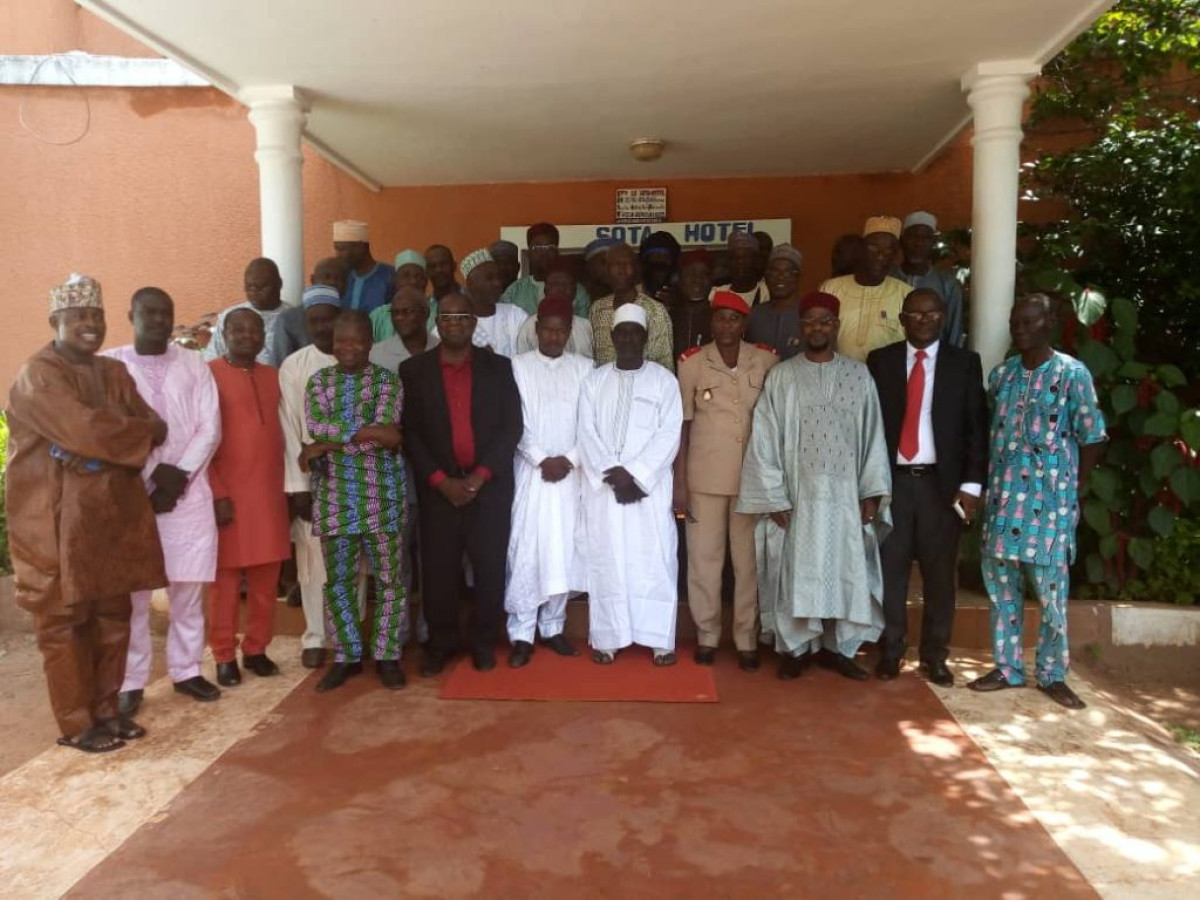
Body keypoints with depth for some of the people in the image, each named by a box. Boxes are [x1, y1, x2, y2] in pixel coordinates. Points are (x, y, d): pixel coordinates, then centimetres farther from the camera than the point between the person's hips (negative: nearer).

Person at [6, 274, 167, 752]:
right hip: (57, 519, -7)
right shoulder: (37, 376, -10)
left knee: (112, 615, 12)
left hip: (113, 513, 7)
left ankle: (106, 709, 26)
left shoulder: (114, 373, 14)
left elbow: (151, 426, 6)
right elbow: (87, 430, -22)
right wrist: (144, 432, -7)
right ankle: (76, 724, 15)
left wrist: (106, 447, -12)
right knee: (64, 622, 4)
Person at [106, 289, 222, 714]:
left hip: (189, 492, 2)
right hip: (132, 491, -2)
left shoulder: (194, 365, 9)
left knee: (189, 588, 6)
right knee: (131, 592, 1)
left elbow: (210, 428, 3)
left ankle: (186, 670, 19)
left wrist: (179, 474, -8)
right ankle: (130, 682, 12)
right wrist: (153, 476, -9)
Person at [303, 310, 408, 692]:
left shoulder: (387, 381, 1)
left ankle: (387, 655, 18)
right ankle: (346, 656, 23)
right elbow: (316, 426, -9)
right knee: (338, 579, 9)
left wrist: (327, 446, -11)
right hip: (333, 494, 2)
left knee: (389, 577, 4)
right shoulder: (318, 381, 9)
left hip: (380, 493, -2)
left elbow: (383, 434, -13)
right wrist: (370, 431, -15)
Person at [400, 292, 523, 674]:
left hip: (490, 486, 0)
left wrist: (480, 476, -10)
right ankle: (441, 642, 21)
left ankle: (483, 641, 20)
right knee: (438, 569, 4)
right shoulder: (413, 370, 5)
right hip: (437, 488, 0)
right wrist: (441, 481, -9)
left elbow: (511, 427, -1)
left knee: (490, 568, 4)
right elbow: (410, 433, 1)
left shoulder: (499, 367, 5)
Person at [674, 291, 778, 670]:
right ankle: (707, 635, 21)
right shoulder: (692, 362, -3)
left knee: (749, 559, 7)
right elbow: (682, 423, 0)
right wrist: (679, 481, -3)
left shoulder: (767, 361, -1)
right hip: (704, 476, 0)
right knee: (703, 557, 7)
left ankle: (747, 639, 19)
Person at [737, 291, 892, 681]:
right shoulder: (781, 376, 0)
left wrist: (872, 492, -2)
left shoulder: (859, 375, 5)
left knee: (844, 570, 7)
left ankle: (838, 647, 22)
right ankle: (796, 647, 18)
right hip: (796, 492, -1)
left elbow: (872, 435, 5)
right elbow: (765, 438, -3)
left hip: (845, 492, 2)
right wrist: (774, 496, -8)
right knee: (797, 571, 5)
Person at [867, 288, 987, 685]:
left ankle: (934, 657, 19)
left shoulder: (965, 363, 5)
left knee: (940, 575, 7)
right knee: (890, 571, 4)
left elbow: (977, 427, 2)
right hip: (892, 480, 0)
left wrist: (971, 484, -6)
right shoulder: (880, 360, 6)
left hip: (942, 483, 0)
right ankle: (891, 652, 17)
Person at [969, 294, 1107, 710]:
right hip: (1002, 498, 5)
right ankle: (1007, 668, 22)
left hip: (1049, 501, -4)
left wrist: (1069, 489, -2)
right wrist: (989, 487, 6)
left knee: (1052, 591, 3)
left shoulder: (1073, 374, -5)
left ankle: (1052, 674, 19)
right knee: (1001, 587, 10)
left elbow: (1093, 438, -2)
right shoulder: (1001, 374, 8)